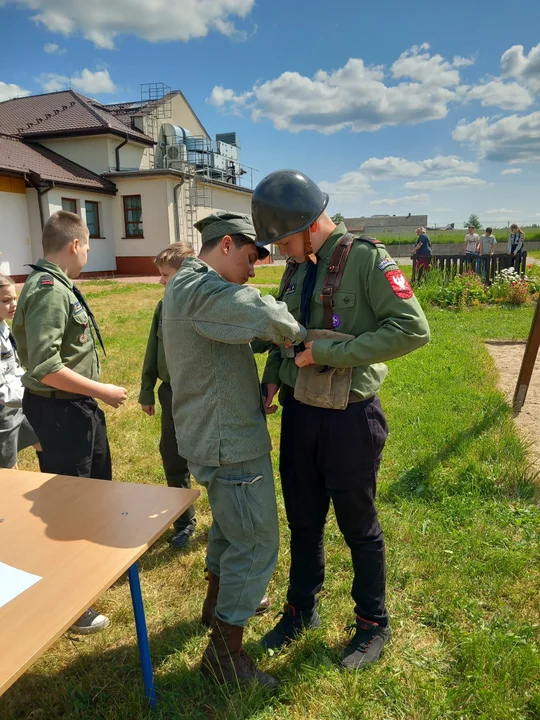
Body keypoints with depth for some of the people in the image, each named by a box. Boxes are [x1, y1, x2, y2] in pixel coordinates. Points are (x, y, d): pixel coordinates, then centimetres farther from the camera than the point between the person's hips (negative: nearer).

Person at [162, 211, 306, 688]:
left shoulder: (191, 285, 12)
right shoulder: (198, 289, -22)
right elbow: (269, 317, -34)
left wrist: (260, 387, 1)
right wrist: (299, 336, -13)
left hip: (217, 433, 11)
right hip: (230, 442, -11)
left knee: (231, 523, 27)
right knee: (256, 542, 2)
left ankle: (219, 599, 49)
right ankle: (226, 652, 18)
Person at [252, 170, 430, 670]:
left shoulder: (368, 259, -14)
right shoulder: (297, 269, 7)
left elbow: (413, 329, -23)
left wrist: (328, 353, -23)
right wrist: (272, 380, 1)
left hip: (348, 417, -6)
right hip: (298, 410, 6)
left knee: (358, 526, 12)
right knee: (302, 520, 19)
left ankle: (372, 625, 37)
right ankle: (301, 609, 42)